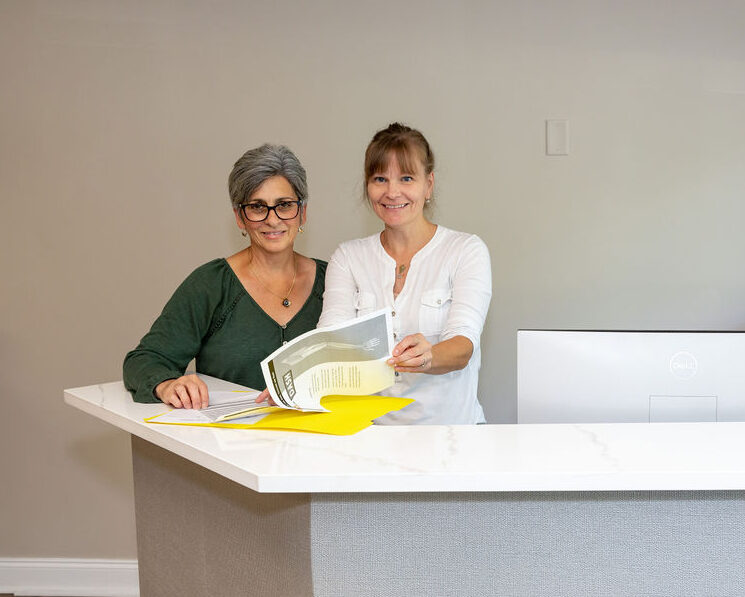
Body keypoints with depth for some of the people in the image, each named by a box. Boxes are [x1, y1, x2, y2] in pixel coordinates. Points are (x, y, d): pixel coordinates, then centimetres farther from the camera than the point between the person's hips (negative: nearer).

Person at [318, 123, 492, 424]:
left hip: (448, 425, -2)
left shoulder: (467, 250, 3)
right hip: (370, 429, 2)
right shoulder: (348, 257, 11)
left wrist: (426, 357, -36)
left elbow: (463, 345, -12)